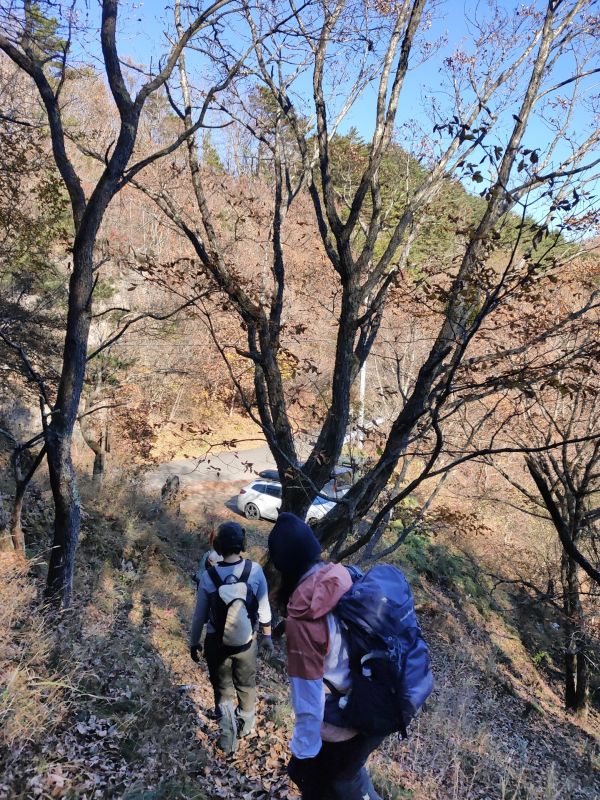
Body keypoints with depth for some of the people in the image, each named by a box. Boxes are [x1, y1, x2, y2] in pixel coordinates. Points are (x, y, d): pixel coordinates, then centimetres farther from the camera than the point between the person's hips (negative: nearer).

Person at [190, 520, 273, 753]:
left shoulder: (208, 576, -19)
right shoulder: (255, 570, -19)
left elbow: (200, 616, -8)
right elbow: (264, 607, -8)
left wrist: (194, 642, 9)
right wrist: (267, 635, 8)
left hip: (216, 643, -1)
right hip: (246, 641, 1)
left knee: (222, 689, 20)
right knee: (246, 685, 25)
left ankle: (228, 738, 25)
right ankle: (245, 725, 46)